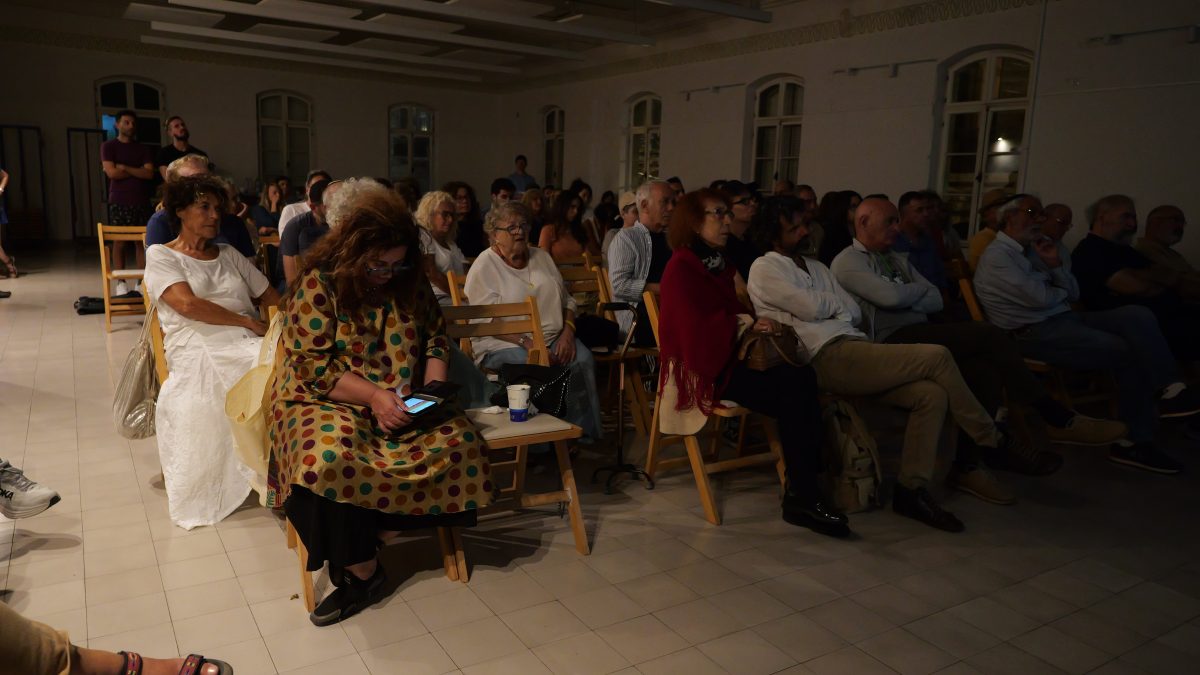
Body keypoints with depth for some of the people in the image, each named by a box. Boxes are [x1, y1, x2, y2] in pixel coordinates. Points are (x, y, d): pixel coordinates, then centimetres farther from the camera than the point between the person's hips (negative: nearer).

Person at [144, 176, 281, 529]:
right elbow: (188, 304, -4)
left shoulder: (228, 254, 29)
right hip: (199, 348, -5)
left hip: (250, 342, 5)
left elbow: (272, 298, 22)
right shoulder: (160, 255, 15)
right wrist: (248, 321, -6)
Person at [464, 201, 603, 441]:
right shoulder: (484, 266, -2)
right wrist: (527, 344, -21)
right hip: (503, 343, -5)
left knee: (583, 360, -25)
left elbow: (567, 300, 17)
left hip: (553, 337, 5)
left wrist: (567, 332, -4)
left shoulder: (541, 257, 17)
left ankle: (584, 432, -13)